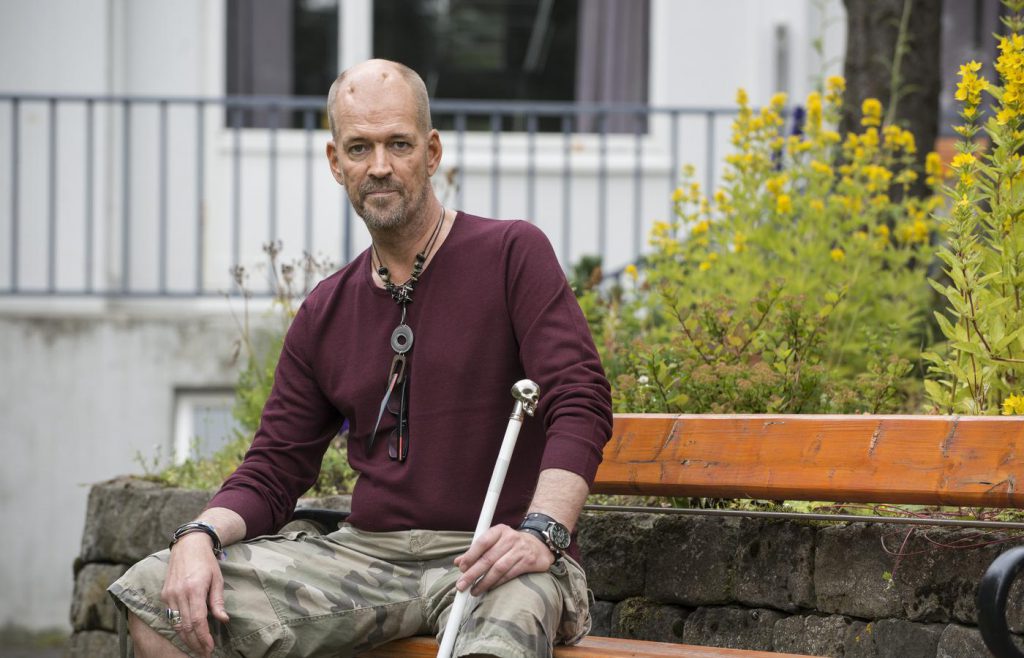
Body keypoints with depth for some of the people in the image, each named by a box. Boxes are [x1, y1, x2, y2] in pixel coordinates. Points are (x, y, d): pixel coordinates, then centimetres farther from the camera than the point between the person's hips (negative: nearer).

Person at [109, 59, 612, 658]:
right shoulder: (325, 314, 16)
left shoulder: (511, 255, 2)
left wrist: (542, 531, -26)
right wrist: (201, 536, -8)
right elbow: (273, 473, 15)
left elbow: (581, 404, -9)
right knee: (152, 595, -12)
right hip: (366, 553, 6)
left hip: (487, 560, -5)